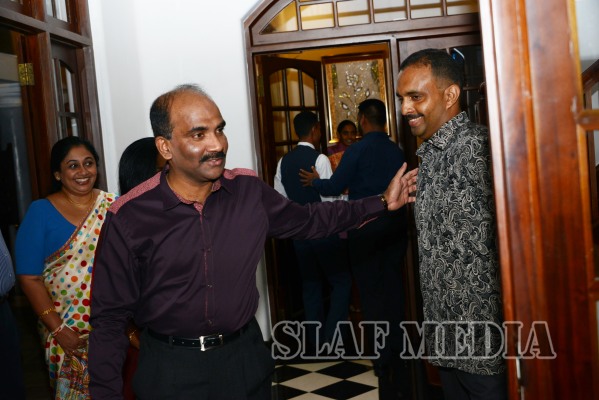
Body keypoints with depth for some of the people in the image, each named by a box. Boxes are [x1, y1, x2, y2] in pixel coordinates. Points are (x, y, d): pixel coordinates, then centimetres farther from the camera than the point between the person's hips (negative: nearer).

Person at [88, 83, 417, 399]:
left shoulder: (249, 190, -4)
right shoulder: (128, 218, -15)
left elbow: (307, 219, 12)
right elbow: (110, 316, -8)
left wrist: (382, 202, 10)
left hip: (246, 356, 3)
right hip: (170, 368, -3)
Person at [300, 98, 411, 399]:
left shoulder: (357, 150, -12)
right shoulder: (396, 151, 4)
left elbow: (335, 186, -7)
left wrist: (315, 181, 11)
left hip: (366, 229, -5)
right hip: (394, 225, 5)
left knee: (371, 289, 4)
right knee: (392, 286, 16)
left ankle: (383, 355, 10)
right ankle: (396, 347, 27)